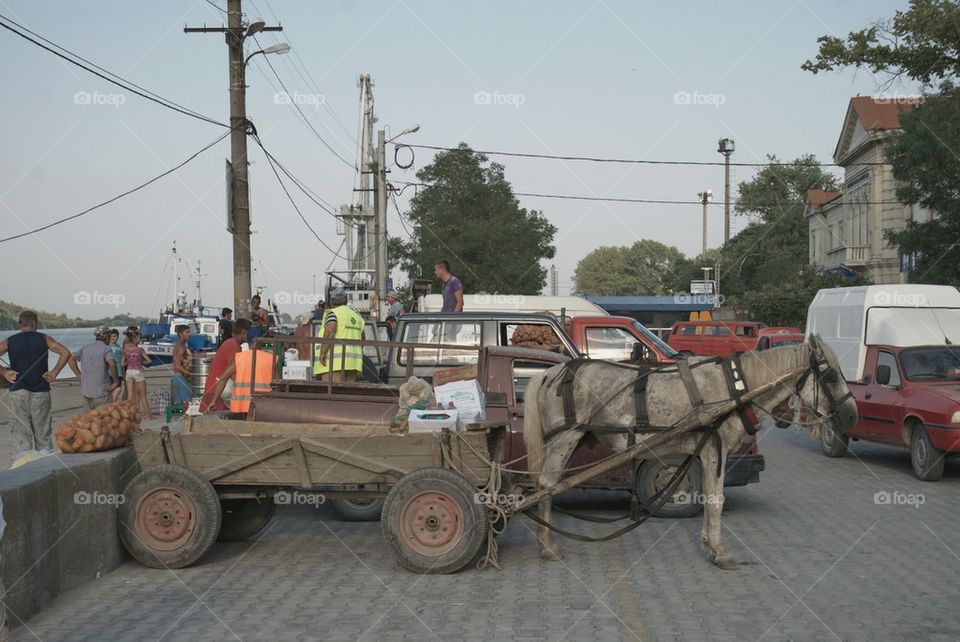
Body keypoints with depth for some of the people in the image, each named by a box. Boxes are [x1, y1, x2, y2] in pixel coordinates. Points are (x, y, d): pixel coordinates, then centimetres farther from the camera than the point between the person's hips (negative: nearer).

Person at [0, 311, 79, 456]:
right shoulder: (44, 339, 2)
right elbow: (66, 353, -8)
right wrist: (54, 372, -3)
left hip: (18, 391, 0)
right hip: (40, 391, 0)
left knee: (21, 432, 1)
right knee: (42, 431, 10)